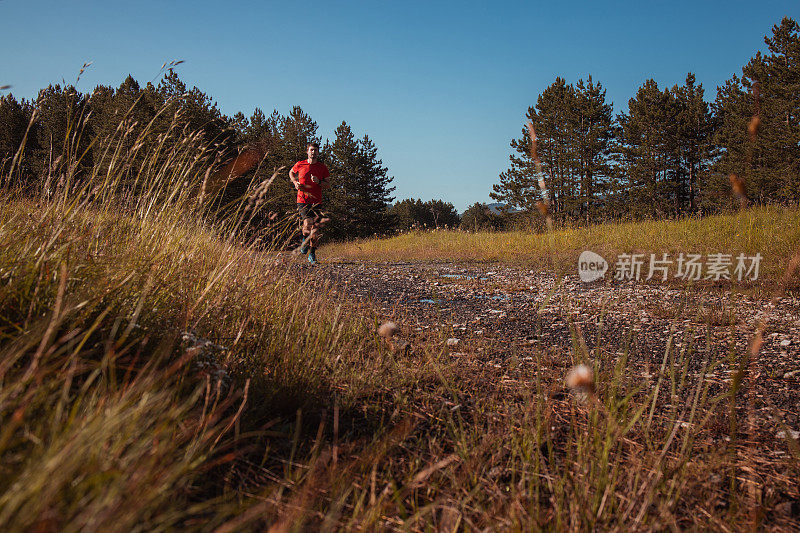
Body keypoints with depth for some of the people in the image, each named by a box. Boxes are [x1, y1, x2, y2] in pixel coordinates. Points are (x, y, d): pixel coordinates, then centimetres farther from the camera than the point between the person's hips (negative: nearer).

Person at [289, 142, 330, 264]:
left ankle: (312, 254, 15)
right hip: (302, 200, -2)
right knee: (308, 224, -21)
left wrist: (319, 182, -10)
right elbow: (291, 173, 24)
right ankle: (305, 240, 12)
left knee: (315, 229, -2)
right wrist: (295, 183, 6)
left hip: (317, 201, 2)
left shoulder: (322, 167, 6)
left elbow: (328, 185, 9)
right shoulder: (300, 164, 3)